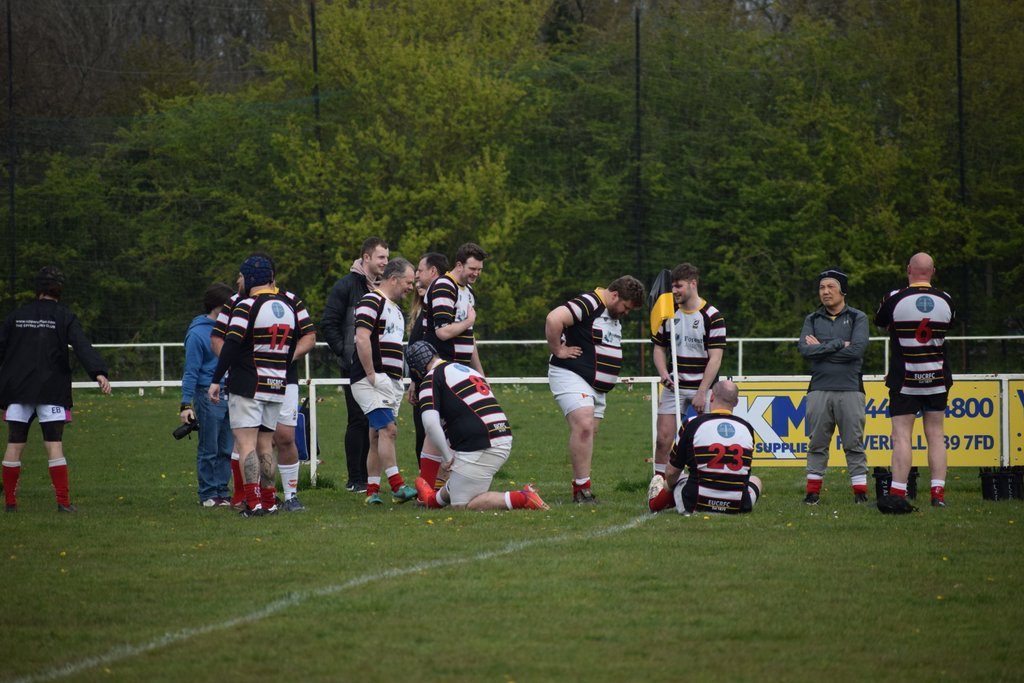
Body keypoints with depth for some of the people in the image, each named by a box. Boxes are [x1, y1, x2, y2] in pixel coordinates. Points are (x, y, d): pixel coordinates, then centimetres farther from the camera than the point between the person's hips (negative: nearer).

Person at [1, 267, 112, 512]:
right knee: (54, 445, -3)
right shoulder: (64, 318, -1)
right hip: (51, 391, -2)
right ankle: (63, 502, -9)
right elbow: (82, 347, -15)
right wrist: (99, 373, -25)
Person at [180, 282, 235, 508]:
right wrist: (186, 404, -12)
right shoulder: (197, 334, -8)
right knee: (209, 450, 0)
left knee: (226, 449, 9)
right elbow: (191, 372, -8)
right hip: (208, 396, -6)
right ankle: (208, 495, 5)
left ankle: (222, 491, 15)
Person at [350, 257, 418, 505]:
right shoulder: (371, 302, -9)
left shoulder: (396, 309, 22)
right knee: (388, 430, -17)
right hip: (373, 380, -9)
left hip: (392, 382, 9)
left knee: (378, 437, 8)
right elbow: (362, 339, -19)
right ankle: (398, 487, -22)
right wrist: (371, 374, -20)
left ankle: (372, 491, 8)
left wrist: (399, 379, 20)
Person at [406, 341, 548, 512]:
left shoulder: (431, 380, -2)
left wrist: (447, 456, -6)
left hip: (478, 446, -9)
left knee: (462, 507, -2)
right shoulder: (467, 370, 25)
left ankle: (521, 498, -15)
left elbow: (430, 422, -17)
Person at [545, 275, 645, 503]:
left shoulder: (615, 315, 16)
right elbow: (554, 319, -31)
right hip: (571, 376, -10)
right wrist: (558, 351, -21)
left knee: (587, 435, 8)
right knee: (584, 426, -23)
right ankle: (582, 488, -25)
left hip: (597, 386, 10)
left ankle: (581, 489, 13)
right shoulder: (588, 304, -16)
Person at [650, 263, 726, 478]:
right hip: (674, 387, 4)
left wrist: (702, 392, -18)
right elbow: (659, 347, 16)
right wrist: (664, 373, -4)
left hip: (703, 387, -4)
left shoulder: (712, 316, -9)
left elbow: (715, 358, -13)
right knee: (663, 439, -4)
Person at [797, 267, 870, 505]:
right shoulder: (813, 320, 13)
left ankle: (860, 492, 0)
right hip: (819, 390, 3)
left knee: (854, 444, -2)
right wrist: (839, 345, -10)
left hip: (849, 389, -2)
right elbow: (804, 349, -4)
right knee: (817, 443, 4)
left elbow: (857, 350, -11)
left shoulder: (857, 318, 5)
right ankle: (813, 491, 9)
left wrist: (821, 348, -5)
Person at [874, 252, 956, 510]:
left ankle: (898, 493, -14)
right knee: (936, 435, 7)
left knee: (901, 436, -5)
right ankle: (938, 494, 3)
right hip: (937, 379, 3)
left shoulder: (895, 299, -9)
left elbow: (880, 322, 10)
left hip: (904, 380, -3)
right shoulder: (945, 300, 1)